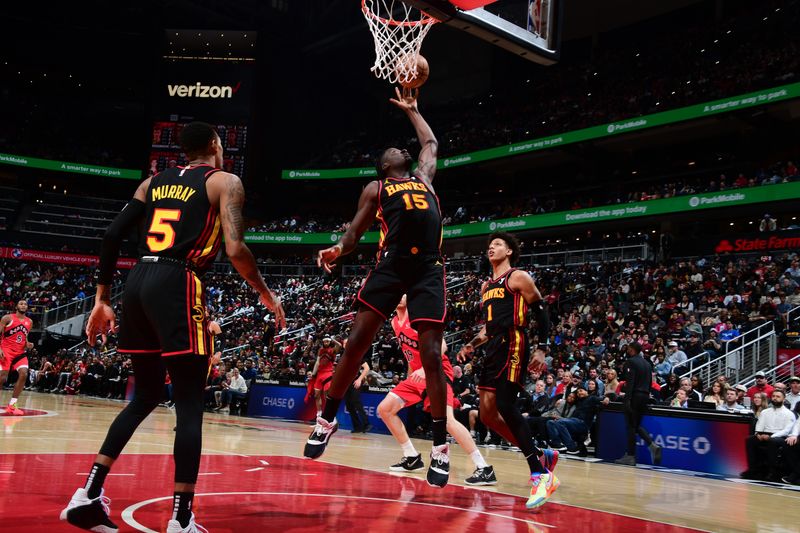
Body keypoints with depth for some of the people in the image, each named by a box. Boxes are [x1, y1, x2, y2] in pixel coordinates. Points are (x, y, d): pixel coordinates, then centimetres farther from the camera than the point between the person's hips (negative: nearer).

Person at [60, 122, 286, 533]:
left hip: (137, 284, 6)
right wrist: (266, 293, 6)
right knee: (190, 405, -1)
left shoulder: (154, 181, 22)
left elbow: (112, 235, 12)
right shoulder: (225, 182, 6)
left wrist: (102, 298, 16)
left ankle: (88, 496, 16)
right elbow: (235, 249, -9)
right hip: (177, 286, -6)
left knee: (145, 397, 19)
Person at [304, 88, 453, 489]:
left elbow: (431, 144, 44)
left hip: (428, 269, 2)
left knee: (431, 355, -5)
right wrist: (339, 249, -9)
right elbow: (355, 230, 11)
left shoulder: (424, 177, 29)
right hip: (391, 265, -2)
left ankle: (440, 445, 1)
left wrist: (412, 110, 51)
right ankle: (327, 418, 13)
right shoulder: (376, 188, 19)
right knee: (356, 342, -6)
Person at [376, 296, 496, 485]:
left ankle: (484, 469, -21)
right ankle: (412, 458, 14)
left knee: (446, 419, -26)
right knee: (384, 409, 5)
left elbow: (441, 345, -24)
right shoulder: (395, 322, 10)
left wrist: (425, 369, -37)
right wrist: (410, 378, 24)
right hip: (417, 375, 9)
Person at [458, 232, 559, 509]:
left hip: (513, 345, -9)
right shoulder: (486, 286, 23)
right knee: (488, 414, 3)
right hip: (495, 348, 9)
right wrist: (471, 345, 13)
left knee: (505, 405, -21)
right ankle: (541, 456, 14)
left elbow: (542, 313, -4)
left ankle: (540, 474, -14)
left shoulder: (519, 277, 0)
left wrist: (541, 349, -14)